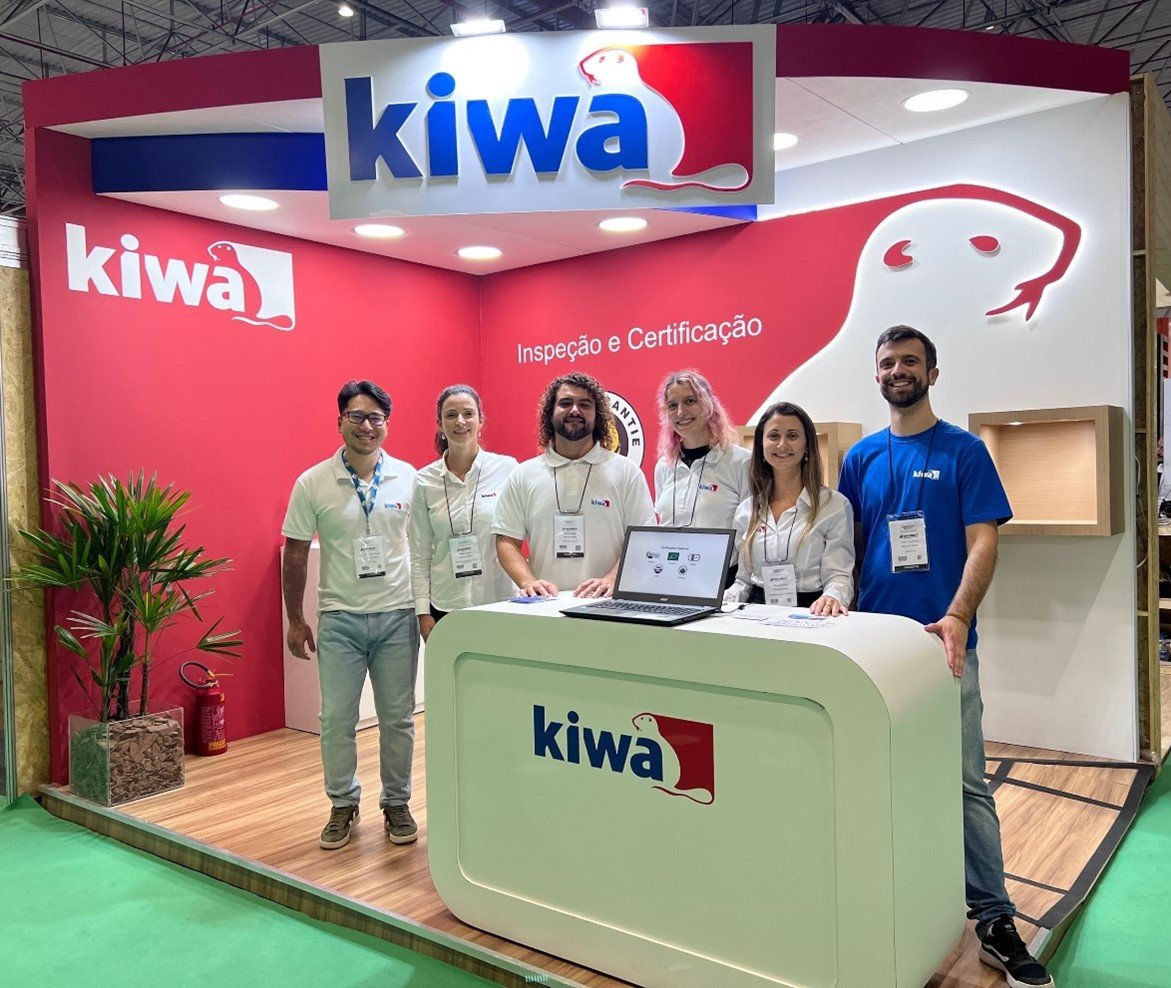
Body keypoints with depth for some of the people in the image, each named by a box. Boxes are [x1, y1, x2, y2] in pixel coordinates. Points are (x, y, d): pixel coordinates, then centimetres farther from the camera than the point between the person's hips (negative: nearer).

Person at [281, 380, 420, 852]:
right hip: (339, 618, 0)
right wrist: (296, 619, 3)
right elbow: (295, 553, 3)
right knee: (336, 719, 6)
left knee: (398, 718, 9)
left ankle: (397, 803, 26)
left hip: (398, 615, 1)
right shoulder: (313, 484, -3)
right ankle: (343, 804, 26)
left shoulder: (409, 478, 0)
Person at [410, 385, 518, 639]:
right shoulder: (425, 480, 5)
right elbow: (420, 555, 6)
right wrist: (423, 612, 1)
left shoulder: (507, 469, -1)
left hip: (499, 602, -1)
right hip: (446, 606, 2)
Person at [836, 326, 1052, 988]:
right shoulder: (861, 458, 10)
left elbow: (983, 541, -7)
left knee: (966, 781, 0)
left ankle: (994, 920, 12)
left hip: (943, 641, -3)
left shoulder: (964, 451, 0)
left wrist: (957, 618, -20)